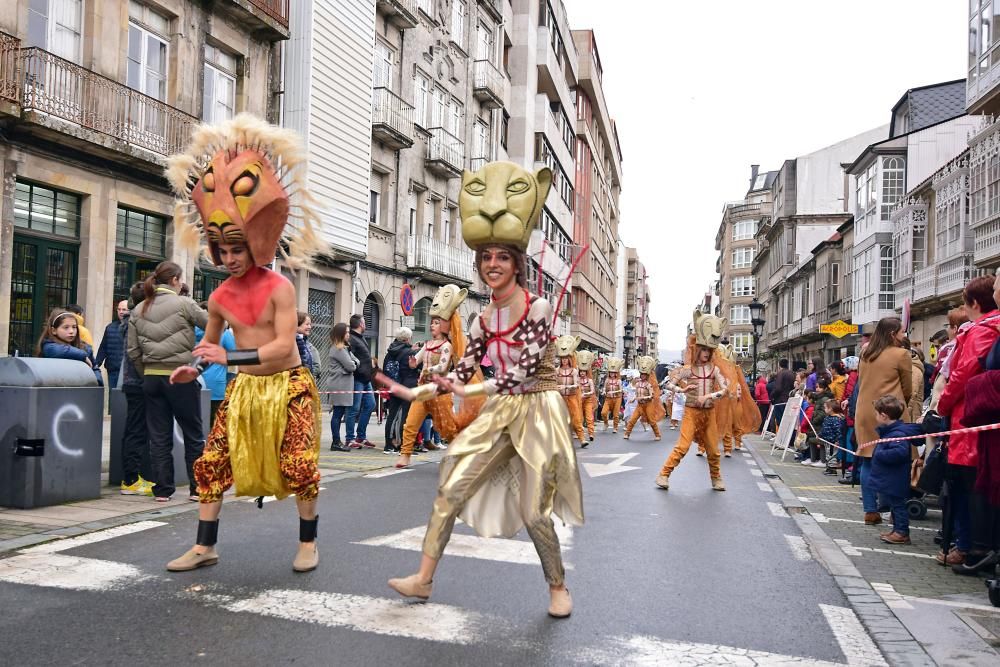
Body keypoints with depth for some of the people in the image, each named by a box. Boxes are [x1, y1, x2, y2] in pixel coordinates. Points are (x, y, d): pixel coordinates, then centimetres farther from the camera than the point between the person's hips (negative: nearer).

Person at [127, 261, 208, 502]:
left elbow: (133, 351, 6)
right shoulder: (183, 304, -9)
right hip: (180, 378, -5)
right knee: (193, 435, 7)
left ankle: (162, 490, 13)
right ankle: (197, 488, 11)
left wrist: (147, 373, 14)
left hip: (152, 378, 5)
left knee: (159, 437, 10)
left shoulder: (139, 310, 8)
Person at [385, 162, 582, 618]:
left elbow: (524, 371, -21)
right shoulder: (483, 321, 6)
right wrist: (416, 392, -1)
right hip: (499, 413, 6)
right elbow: (462, 374, 9)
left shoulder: (537, 308, -13)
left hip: (538, 411, -6)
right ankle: (424, 578, 12)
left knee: (533, 512, -2)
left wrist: (468, 391, -19)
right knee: (450, 489, 1)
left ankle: (558, 586, 23)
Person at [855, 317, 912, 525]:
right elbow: (908, 390, 3)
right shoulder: (901, 354, -6)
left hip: (864, 412, 5)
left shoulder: (865, 353, 10)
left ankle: (871, 511, 9)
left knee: (868, 462, 6)